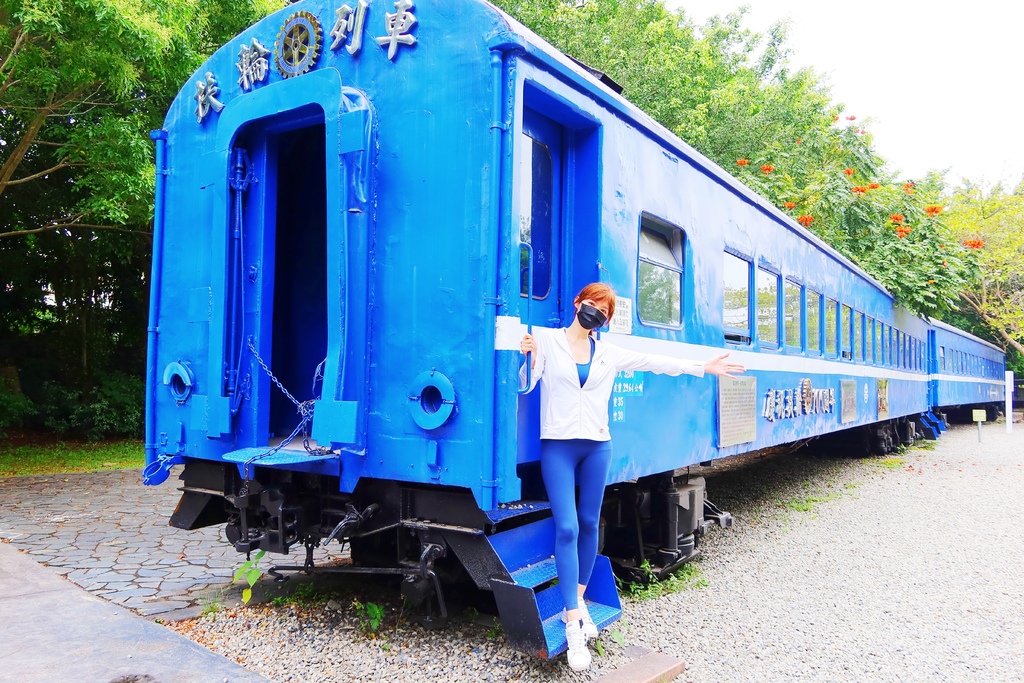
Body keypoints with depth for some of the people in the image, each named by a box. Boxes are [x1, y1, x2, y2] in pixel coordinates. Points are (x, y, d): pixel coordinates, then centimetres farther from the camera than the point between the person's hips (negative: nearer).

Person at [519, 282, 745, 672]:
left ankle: (579, 601, 27)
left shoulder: (608, 353, 10)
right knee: (567, 527, -10)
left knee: (589, 524, 10)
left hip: (597, 446, 4)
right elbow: (525, 384, -4)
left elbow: (654, 362, 12)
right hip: (558, 445, -4)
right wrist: (527, 357, -24)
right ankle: (574, 625, -5)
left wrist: (702, 368, 12)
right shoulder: (546, 340, -1)